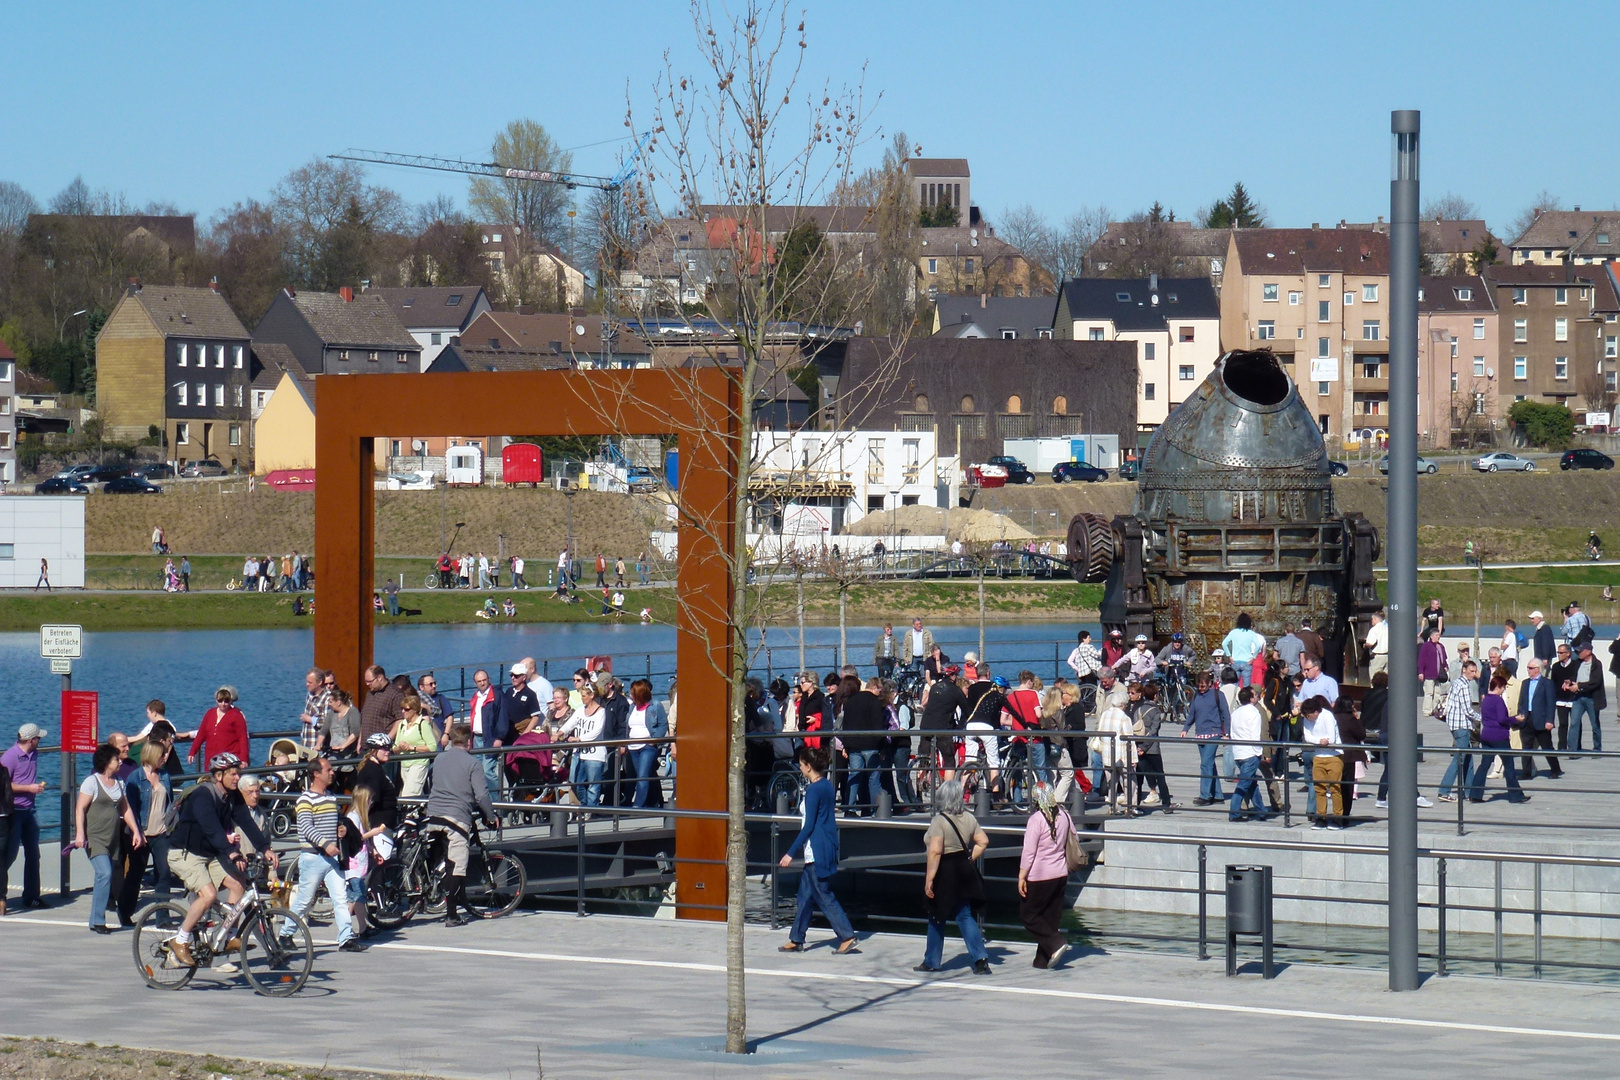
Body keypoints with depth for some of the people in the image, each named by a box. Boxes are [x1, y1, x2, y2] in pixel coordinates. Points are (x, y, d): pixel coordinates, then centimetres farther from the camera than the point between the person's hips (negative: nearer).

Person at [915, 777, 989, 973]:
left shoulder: (939, 821, -17)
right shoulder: (968, 818, 2)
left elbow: (935, 851, -24)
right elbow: (983, 842, 4)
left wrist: (929, 879, -23)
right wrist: (970, 859, 13)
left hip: (944, 872, -6)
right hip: (964, 872, 6)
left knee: (936, 919, 9)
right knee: (965, 915, 10)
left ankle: (931, 961, 19)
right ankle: (980, 958, -3)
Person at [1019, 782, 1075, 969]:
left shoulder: (1036, 819, -15)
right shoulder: (1064, 816, 3)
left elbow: (1029, 852, -16)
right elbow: (1070, 845, 13)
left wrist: (1022, 877, -10)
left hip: (1039, 877, -7)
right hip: (1060, 875, 7)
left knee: (1028, 915, 5)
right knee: (1052, 917, 12)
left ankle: (1056, 942, -11)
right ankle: (1043, 960, 13)